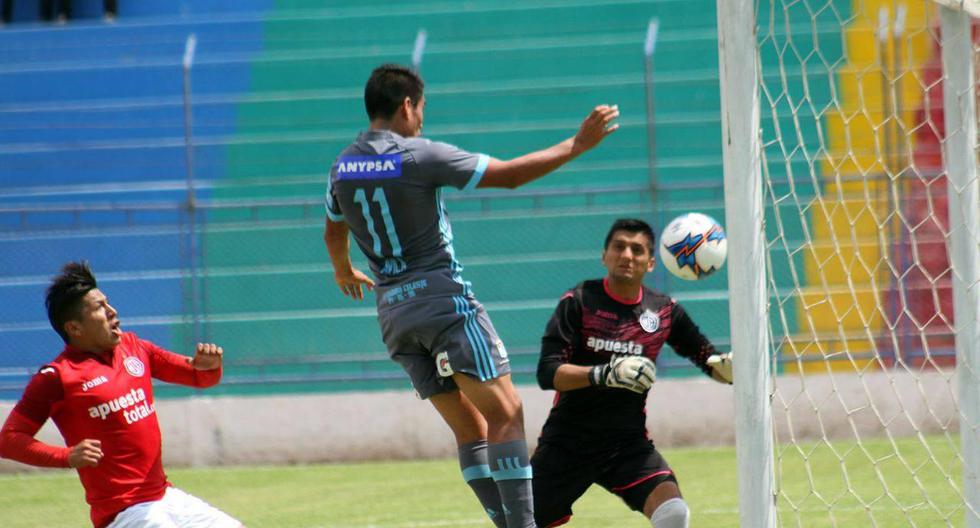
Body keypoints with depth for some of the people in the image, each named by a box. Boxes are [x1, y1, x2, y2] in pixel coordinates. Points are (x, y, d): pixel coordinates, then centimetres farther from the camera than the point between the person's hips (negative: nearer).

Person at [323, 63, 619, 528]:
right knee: (505, 414, -7)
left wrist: (344, 272, 48)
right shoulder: (420, 156, -12)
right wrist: (577, 144, -2)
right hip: (443, 299, -7)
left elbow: (334, 232, 27)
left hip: (392, 312, 7)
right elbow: (509, 175, -11)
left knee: (470, 429, 8)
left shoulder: (343, 167, 8)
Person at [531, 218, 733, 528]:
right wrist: (604, 374, -33)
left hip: (628, 444, 2)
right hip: (567, 441, -2)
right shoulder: (579, 302, -8)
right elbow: (547, 373, -16)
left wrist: (727, 366, -16)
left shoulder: (664, 311, 2)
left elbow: (709, 361, 9)